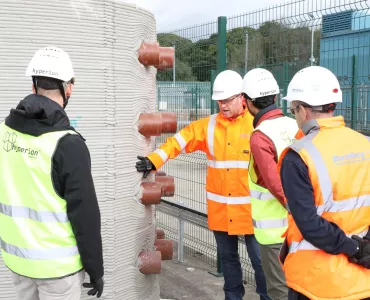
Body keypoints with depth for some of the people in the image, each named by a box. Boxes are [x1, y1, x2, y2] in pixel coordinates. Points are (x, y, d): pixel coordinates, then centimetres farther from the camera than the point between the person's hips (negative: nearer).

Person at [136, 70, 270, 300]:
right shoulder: (208, 125, 4)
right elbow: (179, 141, 3)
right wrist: (154, 160, -9)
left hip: (250, 207, -4)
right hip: (220, 208, 4)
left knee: (259, 259, 5)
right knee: (228, 257, 18)